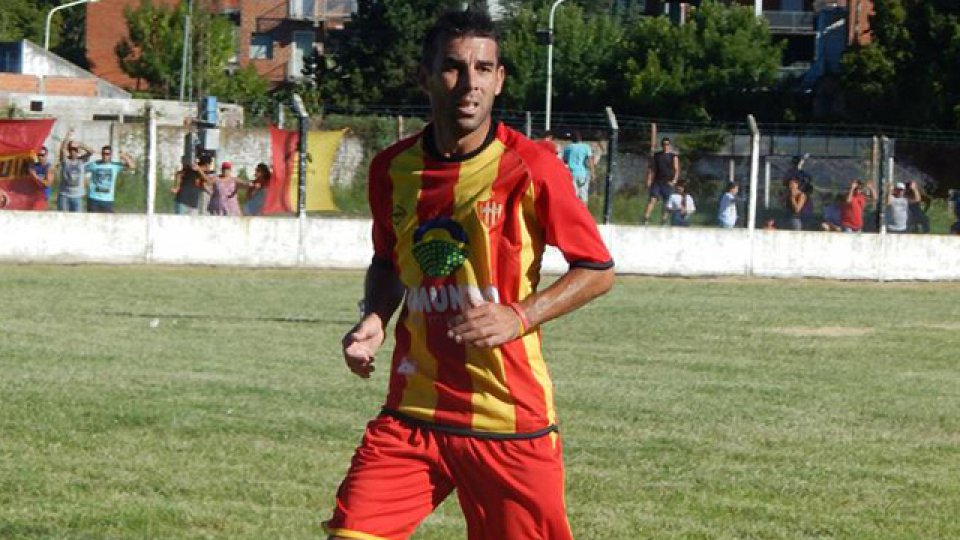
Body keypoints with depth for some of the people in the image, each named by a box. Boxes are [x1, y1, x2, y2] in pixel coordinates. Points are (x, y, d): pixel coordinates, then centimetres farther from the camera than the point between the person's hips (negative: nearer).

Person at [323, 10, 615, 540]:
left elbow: (597, 271, -2)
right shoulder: (392, 169, 4)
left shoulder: (531, 168, -8)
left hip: (511, 418, -3)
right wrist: (374, 320, 2)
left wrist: (519, 317, -16)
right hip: (412, 411, 3)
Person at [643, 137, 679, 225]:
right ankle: (645, 219, -19)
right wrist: (649, 181, 2)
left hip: (668, 183, -1)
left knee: (666, 203, 1)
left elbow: (677, 170, 0)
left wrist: (674, 181, -14)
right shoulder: (656, 156, 10)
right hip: (657, 181, 1)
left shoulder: (673, 156, 4)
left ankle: (663, 221, 7)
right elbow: (651, 169, 12)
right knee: (652, 200, -11)